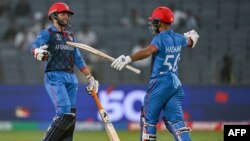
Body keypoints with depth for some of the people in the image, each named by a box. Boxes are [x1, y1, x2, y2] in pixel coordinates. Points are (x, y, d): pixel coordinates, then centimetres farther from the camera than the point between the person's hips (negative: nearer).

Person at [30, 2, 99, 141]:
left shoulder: (70, 37, 22)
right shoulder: (47, 33, 0)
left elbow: (78, 60, 24)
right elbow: (35, 45, -20)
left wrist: (90, 78, 18)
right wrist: (38, 53, -44)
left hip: (71, 78, 7)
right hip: (54, 77, -7)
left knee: (71, 116, 1)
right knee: (65, 114, -19)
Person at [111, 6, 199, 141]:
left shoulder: (160, 38, -12)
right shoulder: (178, 38, 10)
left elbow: (148, 51, -31)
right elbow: (191, 42, 33)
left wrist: (128, 58, -41)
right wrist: (191, 36, 57)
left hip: (160, 83, -7)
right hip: (175, 83, 7)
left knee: (149, 118, 1)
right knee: (175, 119, 4)